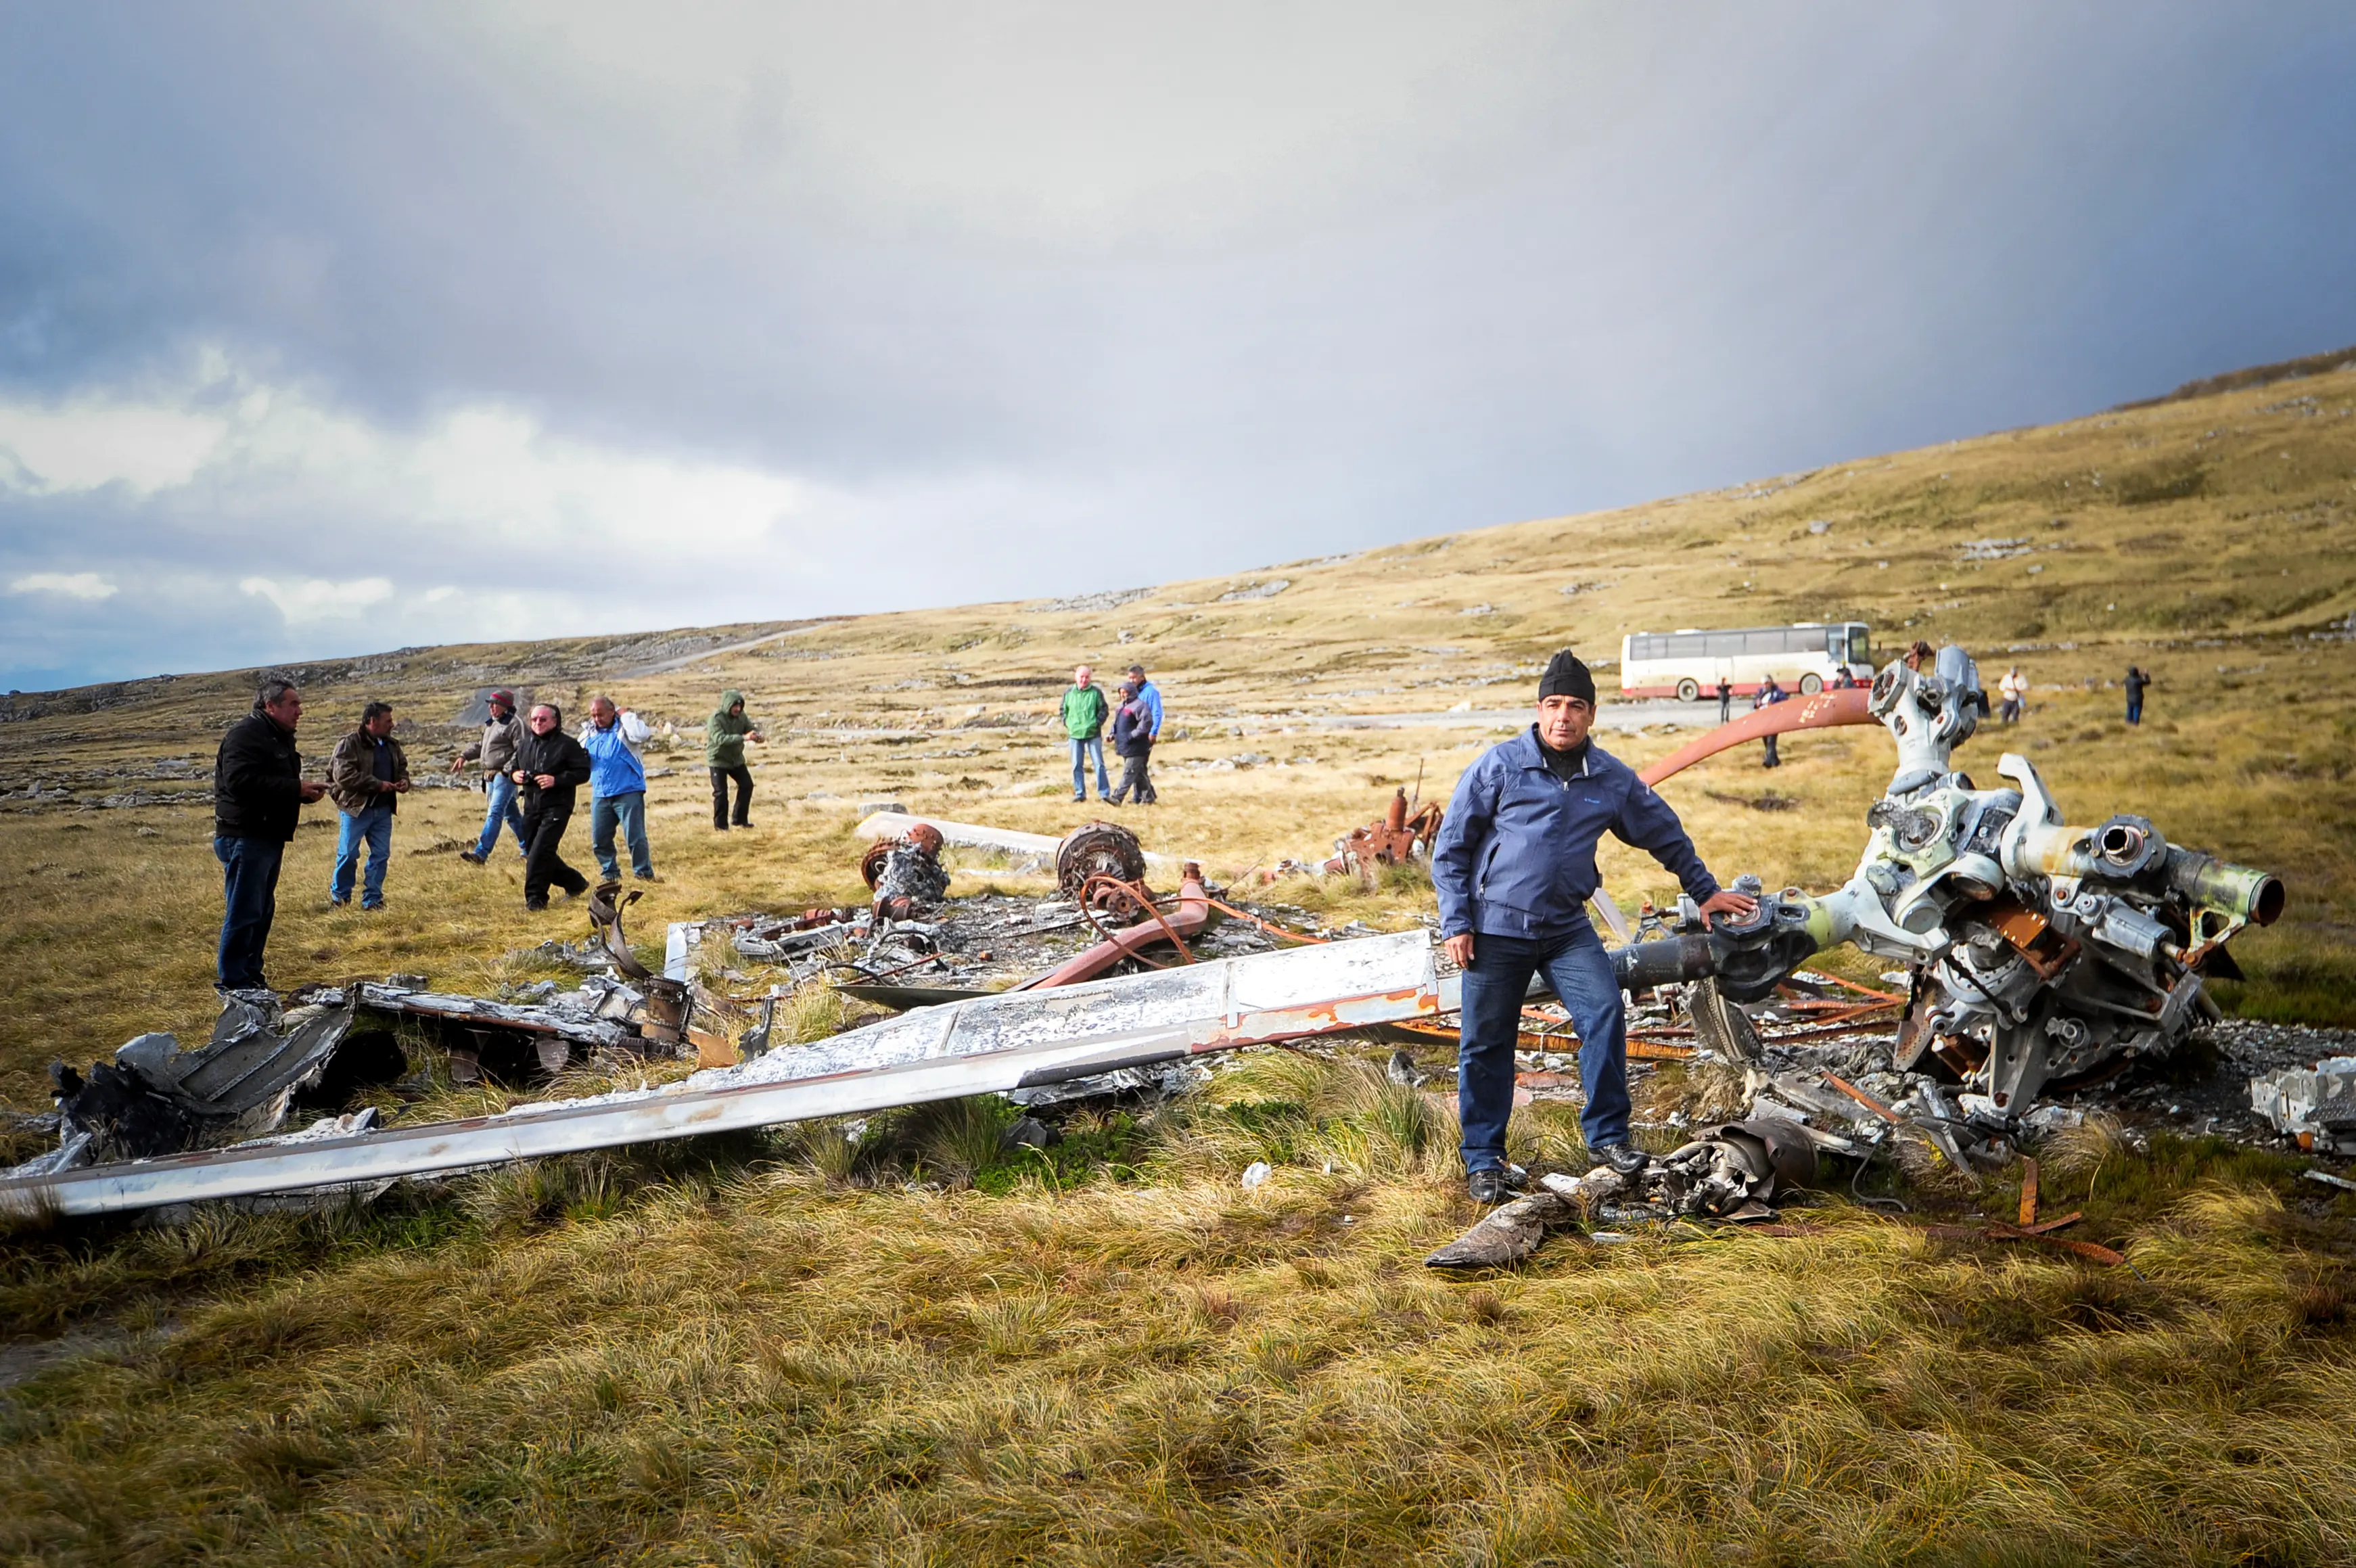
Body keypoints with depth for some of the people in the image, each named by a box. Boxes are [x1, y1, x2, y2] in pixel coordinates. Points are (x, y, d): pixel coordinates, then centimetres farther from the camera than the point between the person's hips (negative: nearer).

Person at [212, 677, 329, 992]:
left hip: (269, 838, 10)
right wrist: (295, 788, -25)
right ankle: (231, 981, 0)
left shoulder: (280, 738, 19)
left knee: (263, 911, 16)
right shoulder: (245, 735, -15)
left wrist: (304, 792, 4)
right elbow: (240, 781, -28)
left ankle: (251, 975, 26)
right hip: (245, 838, -10)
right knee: (243, 912, -7)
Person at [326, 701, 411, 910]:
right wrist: (378, 784, -21)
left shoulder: (392, 745, 12)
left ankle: (372, 899, 15)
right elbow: (343, 775, -21)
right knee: (348, 855, 1)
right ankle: (339, 897, 19)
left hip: (383, 810, 6)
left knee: (381, 855, 6)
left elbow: (402, 767, 25)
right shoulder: (349, 744, -11)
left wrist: (404, 781, 0)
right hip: (356, 808, -6)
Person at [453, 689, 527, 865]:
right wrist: (464, 756, 11)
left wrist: (509, 770, -24)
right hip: (490, 776, 10)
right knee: (510, 814, 17)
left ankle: (481, 853, -21)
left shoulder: (514, 724, -12)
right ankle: (528, 848, 28)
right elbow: (480, 745, 25)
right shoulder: (491, 724, 16)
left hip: (505, 776, -10)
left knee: (494, 813, -15)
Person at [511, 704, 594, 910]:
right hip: (531, 807, 8)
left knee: (540, 852, -17)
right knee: (534, 853, 13)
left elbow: (583, 772, -11)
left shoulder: (567, 744, -6)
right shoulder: (526, 744, 14)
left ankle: (535, 898, -9)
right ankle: (575, 883, 28)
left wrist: (556, 780, -22)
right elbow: (514, 766, 26)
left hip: (556, 808, -8)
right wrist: (515, 775, 2)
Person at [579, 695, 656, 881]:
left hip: (628, 792, -6)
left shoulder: (625, 727, -6)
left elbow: (643, 735, -28)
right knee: (599, 839, 8)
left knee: (635, 836, -5)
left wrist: (626, 714, -16)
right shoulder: (589, 732, 11)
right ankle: (610, 873, 23)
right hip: (600, 794, 6)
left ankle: (644, 873, 8)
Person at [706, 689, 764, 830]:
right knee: (721, 792, -5)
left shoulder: (741, 716, -5)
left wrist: (759, 737, -26)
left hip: (736, 758, 6)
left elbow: (751, 729, 0)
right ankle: (720, 825, 10)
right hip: (718, 760, -6)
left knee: (747, 785, 6)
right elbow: (720, 739, -36)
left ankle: (740, 819, 20)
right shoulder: (716, 719, -25)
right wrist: (743, 738, -45)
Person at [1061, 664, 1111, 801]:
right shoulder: (1068, 692, 5)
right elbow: (1063, 709, 16)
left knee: (1099, 763, -4)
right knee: (1077, 766, 7)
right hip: (1075, 734, 3)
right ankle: (1080, 794, 15)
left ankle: (1104, 793, 0)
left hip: (1093, 734, -3)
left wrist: (1098, 723, -8)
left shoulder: (1096, 692, -3)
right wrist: (1066, 723, 5)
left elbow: (1104, 709, 2)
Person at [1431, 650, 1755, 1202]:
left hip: (1568, 928, 3)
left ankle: (1607, 1135, 1)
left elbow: (1665, 834, 21)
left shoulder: (1613, 779, 5)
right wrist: (1456, 922, -7)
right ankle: (1484, 1158, 16)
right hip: (1496, 927, -2)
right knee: (1486, 1045, 2)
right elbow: (1451, 847, -3)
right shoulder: (1498, 766, -6)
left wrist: (1704, 890, 26)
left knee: (1605, 1013, -15)